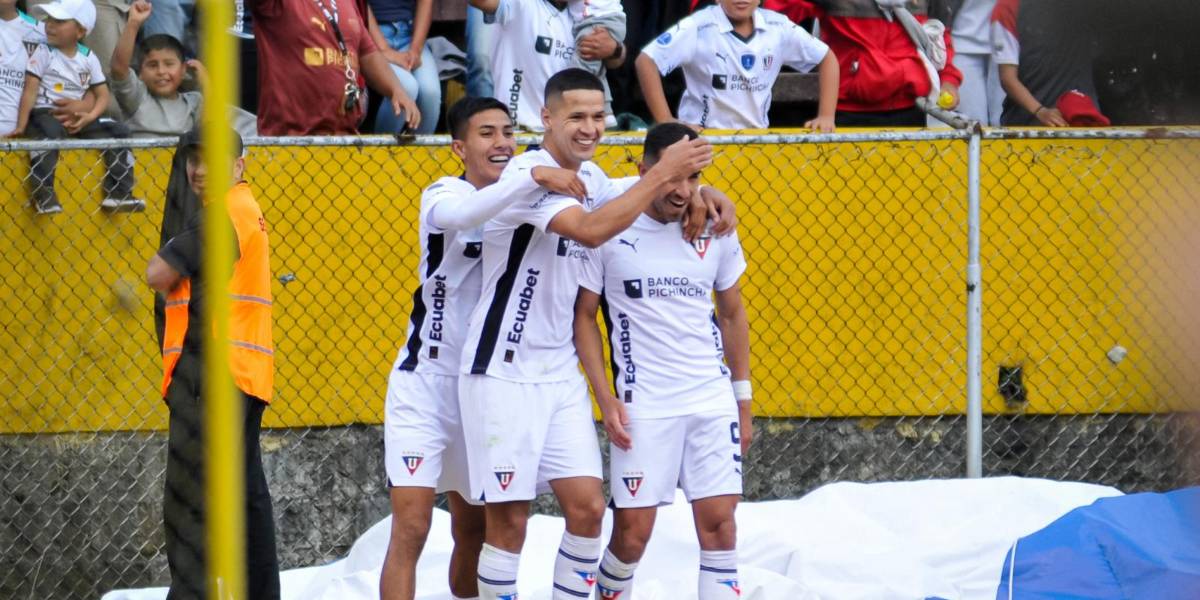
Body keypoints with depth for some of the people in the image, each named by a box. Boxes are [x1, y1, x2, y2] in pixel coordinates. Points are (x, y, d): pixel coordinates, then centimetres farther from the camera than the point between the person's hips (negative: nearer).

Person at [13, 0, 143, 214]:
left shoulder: (89, 58, 8)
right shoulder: (44, 54, -1)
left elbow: (103, 95, 9)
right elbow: (30, 91, -6)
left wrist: (89, 117, -11)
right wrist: (21, 126, -15)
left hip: (78, 118, 4)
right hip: (45, 114, -4)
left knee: (118, 132, -10)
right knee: (49, 134, -38)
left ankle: (118, 194, -11)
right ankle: (43, 194, -39)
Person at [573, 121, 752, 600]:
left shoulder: (714, 231, 4)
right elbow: (583, 315, 1)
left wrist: (743, 401, 14)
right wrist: (606, 398, -6)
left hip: (713, 401, 3)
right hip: (642, 406, -3)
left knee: (719, 521, -2)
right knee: (633, 530, -3)